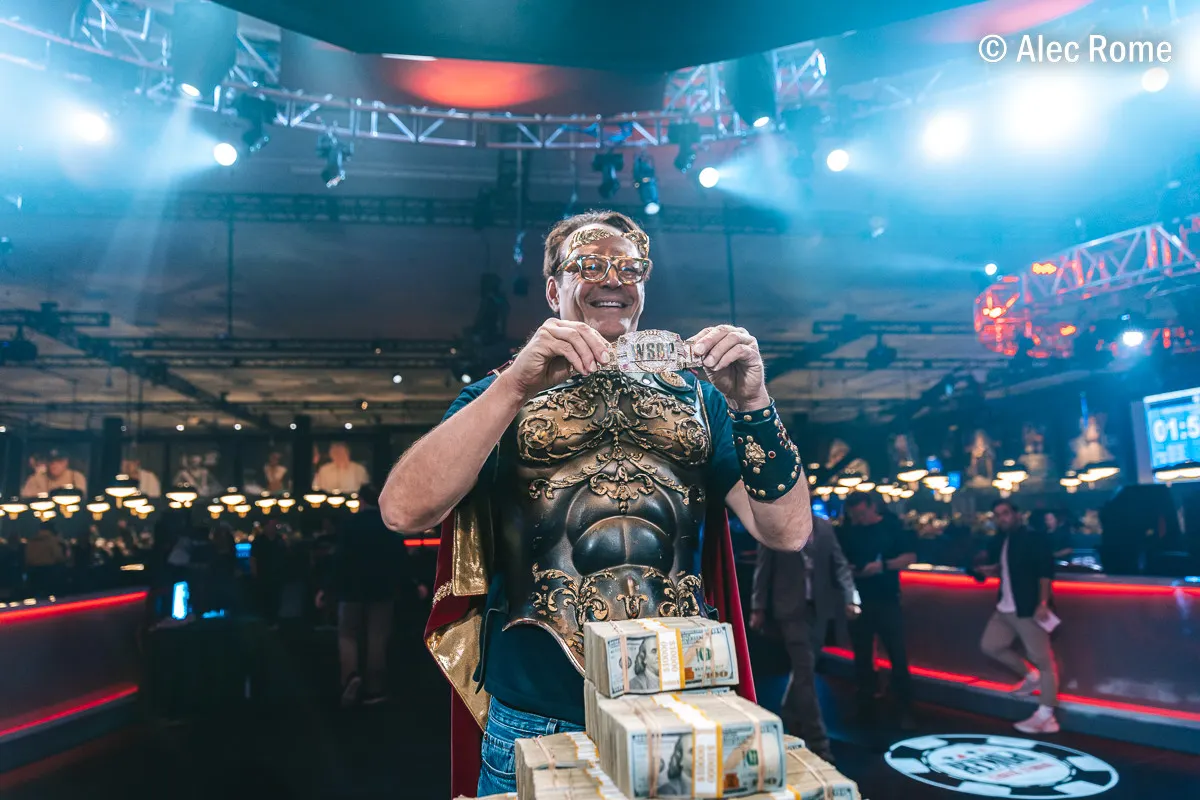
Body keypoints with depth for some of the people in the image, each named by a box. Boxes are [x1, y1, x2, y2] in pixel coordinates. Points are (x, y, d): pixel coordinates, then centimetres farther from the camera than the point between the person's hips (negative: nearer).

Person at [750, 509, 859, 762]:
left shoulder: (824, 526, 6)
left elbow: (839, 564, 6)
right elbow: (763, 570, -1)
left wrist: (850, 597, -6)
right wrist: (758, 608, -2)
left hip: (820, 608, 4)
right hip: (791, 609, -4)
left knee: (804, 670, 15)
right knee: (805, 672, -7)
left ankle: (788, 724, 34)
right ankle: (818, 742, -1)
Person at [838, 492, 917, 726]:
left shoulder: (893, 527, -2)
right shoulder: (848, 533, 6)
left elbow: (910, 556, -5)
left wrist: (883, 565, -18)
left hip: (887, 600, -3)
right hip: (859, 601, 3)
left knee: (898, 655, -1)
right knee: (862, 656, 10)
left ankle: (905, 710, 10)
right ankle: (865, 707, 22)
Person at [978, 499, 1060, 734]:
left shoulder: (1034, 538, -10)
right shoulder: (999, 543, 12)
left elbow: (1046, 571, -17)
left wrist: (1043, 603, -24)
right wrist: (990, 571, 2)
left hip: (1029, 608, -9)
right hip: (1005, 608, 9)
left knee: (1042, 659, -2)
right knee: (990, 645, 13)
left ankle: (1046, 716, 3)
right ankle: (1031, 676, 29)